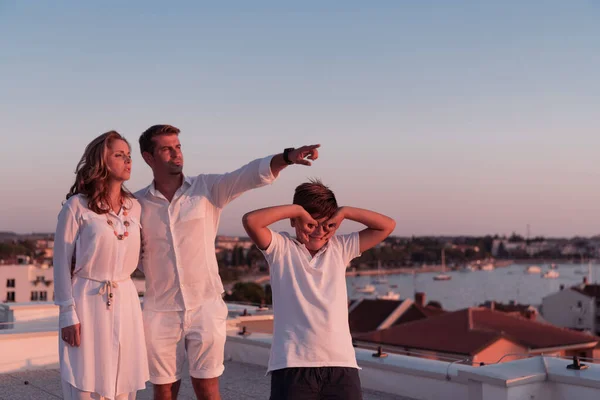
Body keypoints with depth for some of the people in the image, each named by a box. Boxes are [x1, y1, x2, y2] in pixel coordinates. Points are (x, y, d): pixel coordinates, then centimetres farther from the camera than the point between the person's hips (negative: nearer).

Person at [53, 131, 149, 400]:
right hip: (88, 301, -5)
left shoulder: (134, 207, 8)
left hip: (125, 302, 5)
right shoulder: (77, 206, -8)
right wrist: (68, 313, -11)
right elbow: (62, 261, -7)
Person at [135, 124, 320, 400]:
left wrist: (287, 157, -37)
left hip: (205, 306, -1)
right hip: (160, 311, 1)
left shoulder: (208, 188, -4)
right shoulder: (138, 203, 0)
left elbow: (249, 175, -20)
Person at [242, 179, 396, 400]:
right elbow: (250, 220, -13)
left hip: (342, 364, 3)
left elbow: (387, 225, 15)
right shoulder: (281, 248, 4)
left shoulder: (341, 248, 14)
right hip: (293, 364, -3)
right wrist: (297, 208, -7)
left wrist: (345, 212, 5)